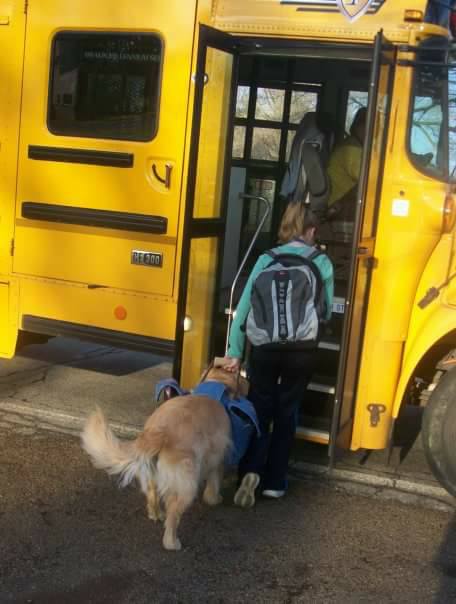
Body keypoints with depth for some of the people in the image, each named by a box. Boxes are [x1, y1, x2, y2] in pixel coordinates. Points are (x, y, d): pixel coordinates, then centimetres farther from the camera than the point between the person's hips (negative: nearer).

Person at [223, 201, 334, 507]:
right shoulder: (322, 263, -1)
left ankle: (251, 472, -5)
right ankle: (274, 482, 20)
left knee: (260, 410, 15)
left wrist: (235, 352, 3)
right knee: (286, 414, 15)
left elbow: (244, 308, -2)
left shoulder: (266, 260, 1)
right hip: (302, 350, 0)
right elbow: (326, 313, 3)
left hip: (265, 347, 0)